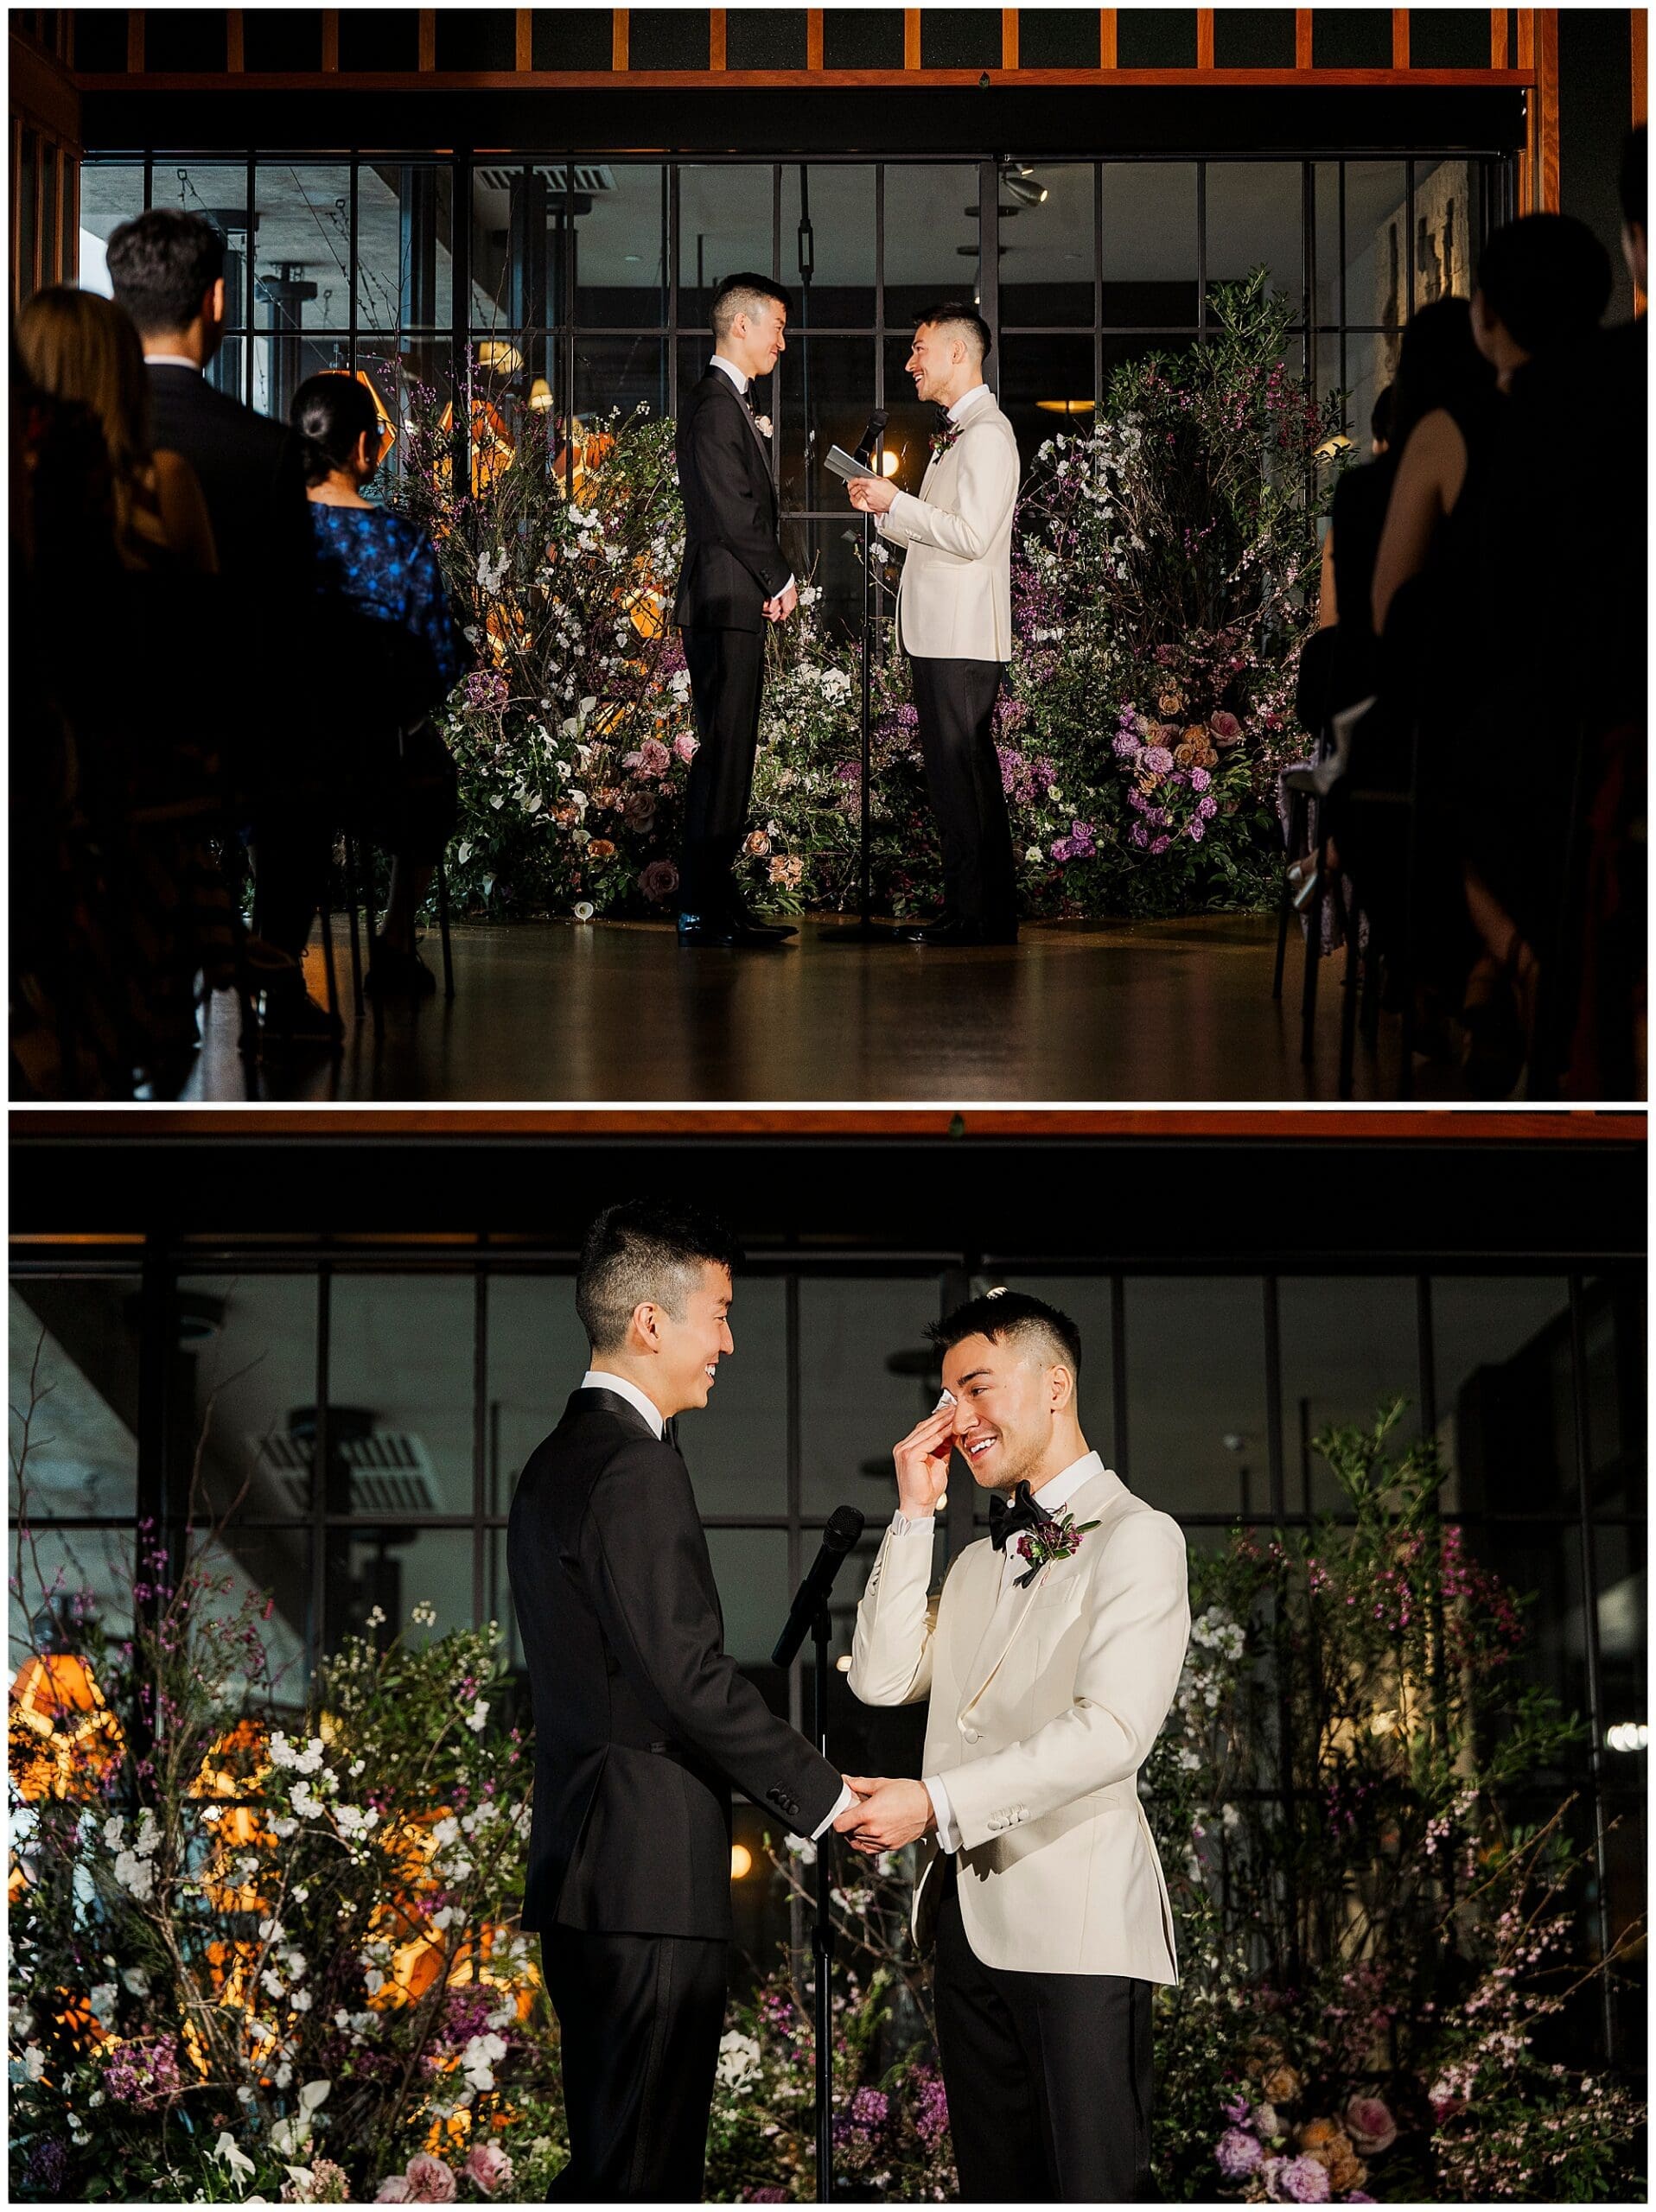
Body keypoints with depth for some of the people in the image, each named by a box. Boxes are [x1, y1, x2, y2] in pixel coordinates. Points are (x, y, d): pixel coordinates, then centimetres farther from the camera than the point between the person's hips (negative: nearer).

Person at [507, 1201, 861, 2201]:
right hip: (651, 1880, -10)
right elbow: (690, 1675, -20)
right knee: (644, 2171, -8)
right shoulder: (635, 1469, -15)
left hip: (585, 1875, 10)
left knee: (609, 2162, 14)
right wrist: (826, 1794, -10)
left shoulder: (559, 1461, 17)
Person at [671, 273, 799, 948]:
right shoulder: (714, 405, -12)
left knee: (727, 757, 10)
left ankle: (715, 902, 13)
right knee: (724, 754, -10)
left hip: (740, 605, 10)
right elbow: (732, 511, -18)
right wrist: (782, 580, -8)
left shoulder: (734, 405, 21)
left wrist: (773, 579, 8)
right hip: (726, 604, -10)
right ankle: (703, 910, -10)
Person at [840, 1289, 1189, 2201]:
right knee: (997, 2189, 9)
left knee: (1096, 2190, -10)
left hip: (1078, 1920, -8)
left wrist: (935, 1803, -22)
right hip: (972, 1918, 8)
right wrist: (913, 1515, 6)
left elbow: (1113, 1731, -17)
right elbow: (883, 1677, 10)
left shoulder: (1137, 1538, -4)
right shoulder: (981, 1560, 22)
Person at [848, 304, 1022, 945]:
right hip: (938, 634, 10)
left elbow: (971, 536, -21)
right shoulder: (956, 431, 20)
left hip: (962, 638, -10)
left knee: (962, 775, -10)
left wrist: (897, 502, -14)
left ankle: (981, 916, -8)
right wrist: (884, 510, 8)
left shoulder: (986, 434, -12)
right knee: (955, 774, 11)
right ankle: (971, 910, 15)